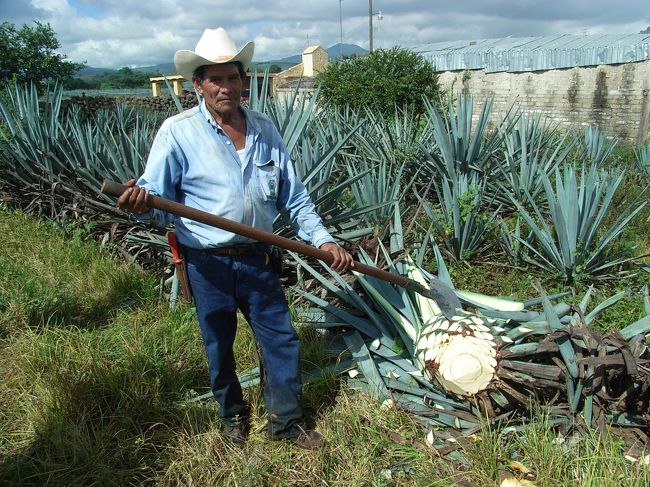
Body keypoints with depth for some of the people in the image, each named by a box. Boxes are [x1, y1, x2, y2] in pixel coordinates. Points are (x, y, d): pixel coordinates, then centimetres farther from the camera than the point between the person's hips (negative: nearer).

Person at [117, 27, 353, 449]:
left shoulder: (265, 129, 2)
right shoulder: (178, 132, -10)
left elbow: (294, 197, 7)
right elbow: (159, 200, -10)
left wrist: (323, 240, 0)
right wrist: (140, 204, -34)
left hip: (257, 259, 4)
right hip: (208, 263, -3)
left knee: (282, 339, 10)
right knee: (219, 346, 14)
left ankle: (287, 421, 31)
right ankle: (233, 415, 40)